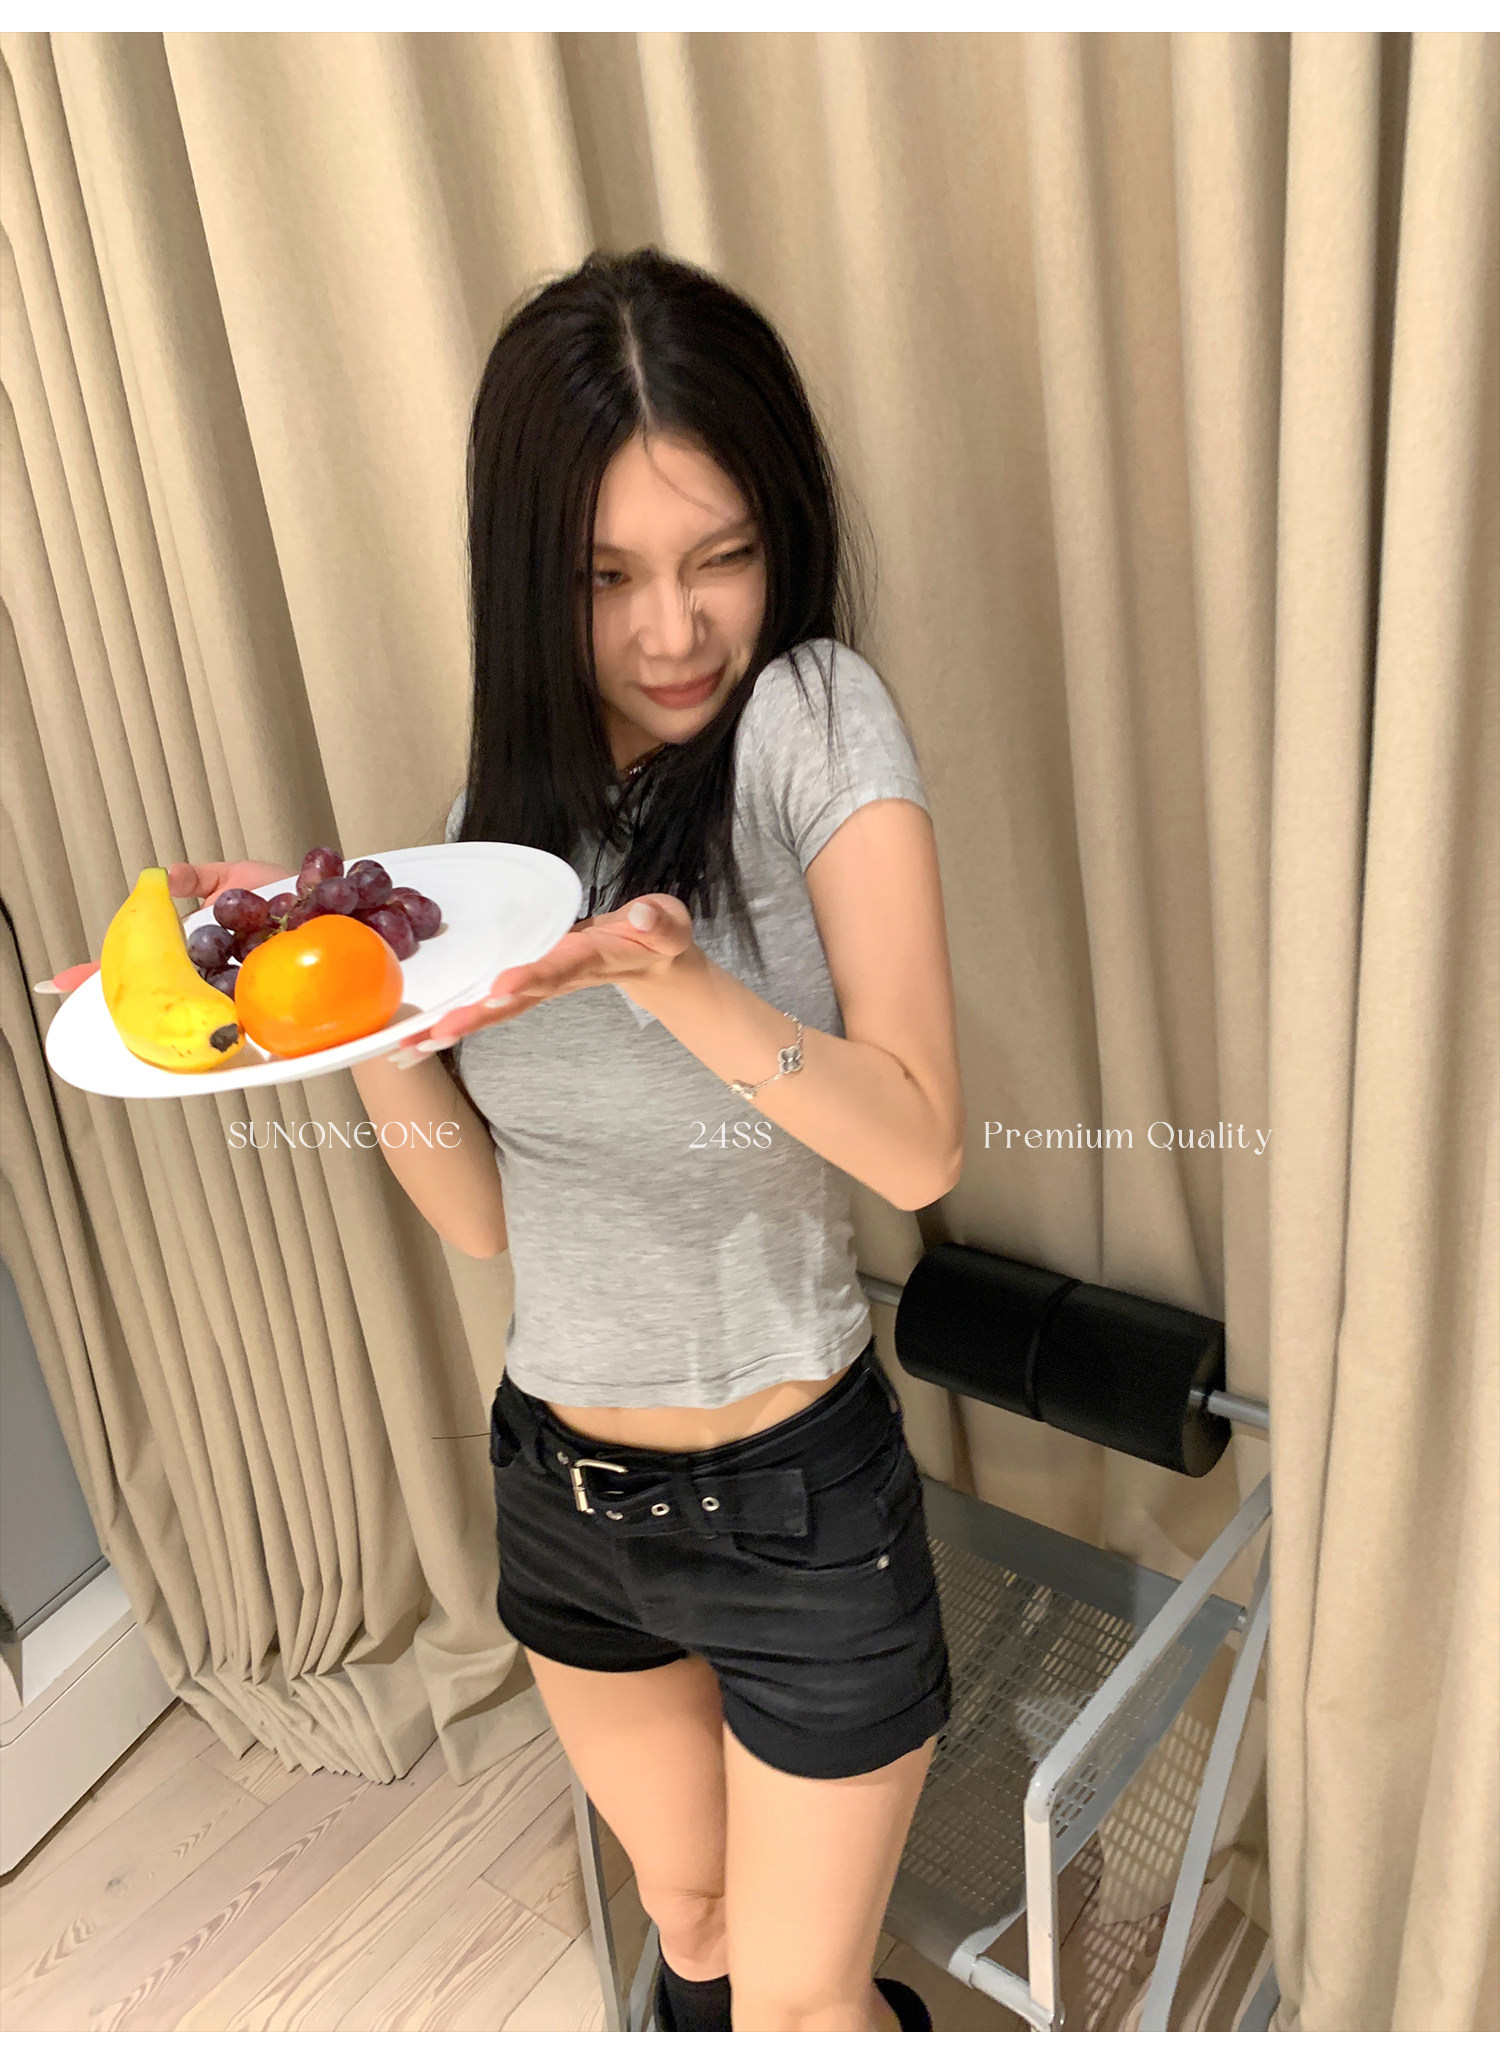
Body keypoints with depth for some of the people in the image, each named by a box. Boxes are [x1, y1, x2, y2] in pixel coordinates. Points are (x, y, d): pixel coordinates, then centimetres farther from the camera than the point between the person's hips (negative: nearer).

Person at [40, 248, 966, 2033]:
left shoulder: (816, 716, -17)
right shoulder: (505, 799, -3)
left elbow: (919, 1146, -23)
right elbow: (487, 1217, -4)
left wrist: (669, 972, -38)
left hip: (795, 1502, -5)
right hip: (561, 1483, 5)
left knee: (798, 2002, 17)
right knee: (690, 1919, 30)